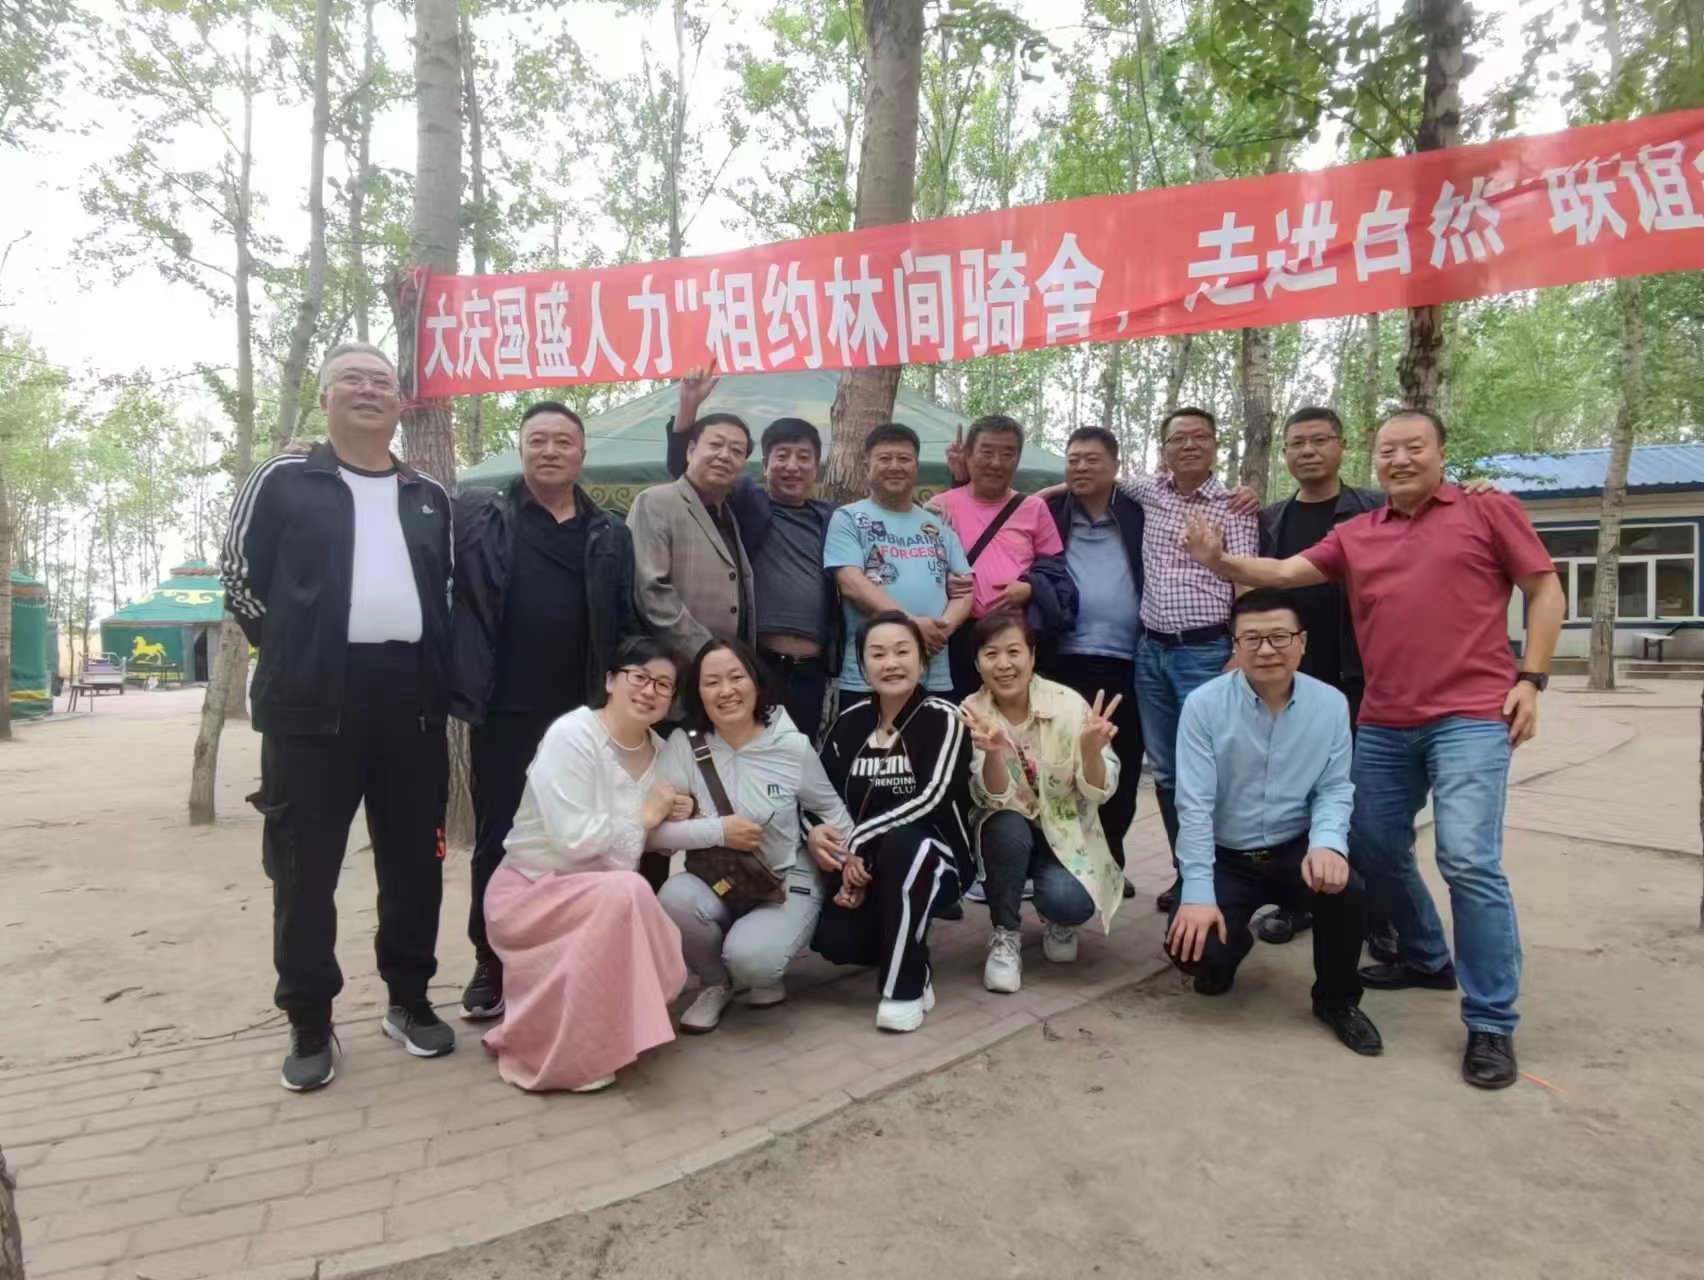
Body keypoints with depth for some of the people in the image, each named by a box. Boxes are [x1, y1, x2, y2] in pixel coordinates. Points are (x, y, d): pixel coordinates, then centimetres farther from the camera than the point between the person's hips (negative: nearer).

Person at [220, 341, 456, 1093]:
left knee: (414, 859, 9)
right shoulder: (283, 482, 5)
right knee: (304, 867, 3)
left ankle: (409, 1000, 25)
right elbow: (240, 577, 6)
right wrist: (293, 653, 5)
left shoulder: (429, 497, 16)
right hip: (314, 701, -3)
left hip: (410, 698, 3)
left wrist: (436, 669, 10)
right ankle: (309, 1023, 17)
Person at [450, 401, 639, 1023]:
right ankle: (491, 966, 22)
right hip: (504, 714, -1)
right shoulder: (478, 516, 2)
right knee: (497, 842, 8)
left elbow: (627, 624, 6)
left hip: (583, 714, 2)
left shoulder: (611, 535, 7)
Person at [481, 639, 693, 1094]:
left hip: (602, 900, 7)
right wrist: (643, 819, -14)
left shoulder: (660, 751, 3)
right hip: (530, 891, -6)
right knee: (625, 892, -33)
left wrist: (672, 818, -9)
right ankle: (571, 1052, -18)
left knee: (663, 971, -16)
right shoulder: (571, 735, -18)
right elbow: (575, 840, -27)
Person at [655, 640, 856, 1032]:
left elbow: (831, 808, 9)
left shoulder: (793, 746, -9)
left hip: (787, 885, -2)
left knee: (749, 956, -31)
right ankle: (715, 983, 2)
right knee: (675, 897, -31)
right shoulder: (684, 743, -10)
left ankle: (766, 975, 11)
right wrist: (719, 831, -24)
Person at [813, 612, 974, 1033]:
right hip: (866, 866, 4)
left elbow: (930, 799, -23)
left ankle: (907, 987, -19)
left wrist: (858, 840, -24)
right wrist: (848, 859, -14)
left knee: (902, 844, -37)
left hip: (936, 858, -4)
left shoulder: (942, 718, -11)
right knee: (830, 939, -23)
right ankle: (902, 944, 15)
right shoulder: (848, 723, 2)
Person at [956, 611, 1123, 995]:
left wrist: (1090, 750, -37)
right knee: (1007, 827, -33)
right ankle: (1005, 935, -7)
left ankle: (1055, 919, 12)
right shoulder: (971, 715, -14)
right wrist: (992, 751, -43)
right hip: (1008, 834, 1)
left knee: (1068, 900, -28)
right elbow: (993, 800, -22)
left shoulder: (1068, 704, -16)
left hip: (1065, 832, 0)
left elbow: (1099, 793, -16)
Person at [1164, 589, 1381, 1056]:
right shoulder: (1203, 705, -14)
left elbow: (1334, 789, -4)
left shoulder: (1331, 704, -5)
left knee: (1343, 888, -30)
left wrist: (1327, 843, -26)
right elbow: (1194, 805, -16)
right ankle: (1227, 951, 21)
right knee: (1194, 947, -22)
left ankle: (1336, 1000, 2)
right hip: (1226, 857, -1)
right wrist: (1198, 892, -20)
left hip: (1296, 849, 2)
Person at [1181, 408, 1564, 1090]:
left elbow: (1544, 589, 4)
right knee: (1375, 849, 13)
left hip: (1470, 715, -5)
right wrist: (1220, 559, -11)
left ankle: (1491, 1023, -1)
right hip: (1384, 722, 5)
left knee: (1469, 860, -14)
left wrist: (1530, 679, -4)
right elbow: (1285, 572, 7)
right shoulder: (1356, 534, 13)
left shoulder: (1489, 510, 3)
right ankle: (1426, 958, 37)